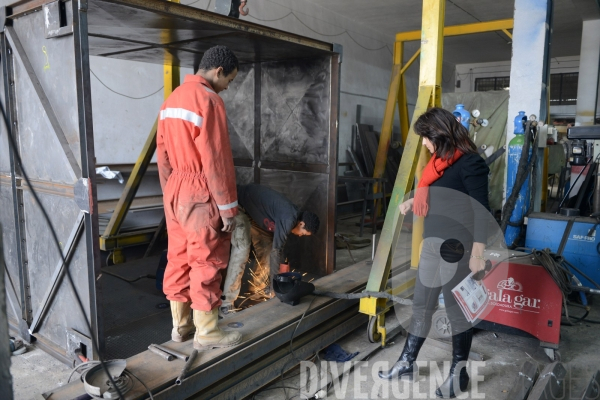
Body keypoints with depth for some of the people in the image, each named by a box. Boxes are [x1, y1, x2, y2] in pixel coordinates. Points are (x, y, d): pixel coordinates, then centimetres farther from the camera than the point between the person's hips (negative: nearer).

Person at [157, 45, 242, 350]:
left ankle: (180, 325, 26)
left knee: (177, 259, 14)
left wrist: (169, 193, 20)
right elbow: (217, 160, -18)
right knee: (206, 263, 1)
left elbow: (162, 154, 14)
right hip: (200, 195, -9)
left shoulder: (172, 99, 12)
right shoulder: (209, 100, -14)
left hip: (175, 191, 9)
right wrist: (228, 207, -13)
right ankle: (207, 332, 13)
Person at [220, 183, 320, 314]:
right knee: (242, 250, -18)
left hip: (252, 208, 10)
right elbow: (276, 250, -24)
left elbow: (277, 245, 13)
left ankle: (259, 286, 28)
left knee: (267, 245, 9)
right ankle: (226, 303, -16)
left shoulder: (292, 214, 3)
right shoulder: (289, 218, -26)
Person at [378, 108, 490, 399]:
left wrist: (478, 253, -20)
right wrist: (413, 201, 8)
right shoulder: (439, 161, 11)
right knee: (421, 306, 15)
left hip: (456, 247, -9)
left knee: (457, 310, 6)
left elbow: (481, 211, -17)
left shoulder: (470, 163, -14)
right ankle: (407, 363, 29)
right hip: (432, 243, 9)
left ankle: (459, 373, 23)